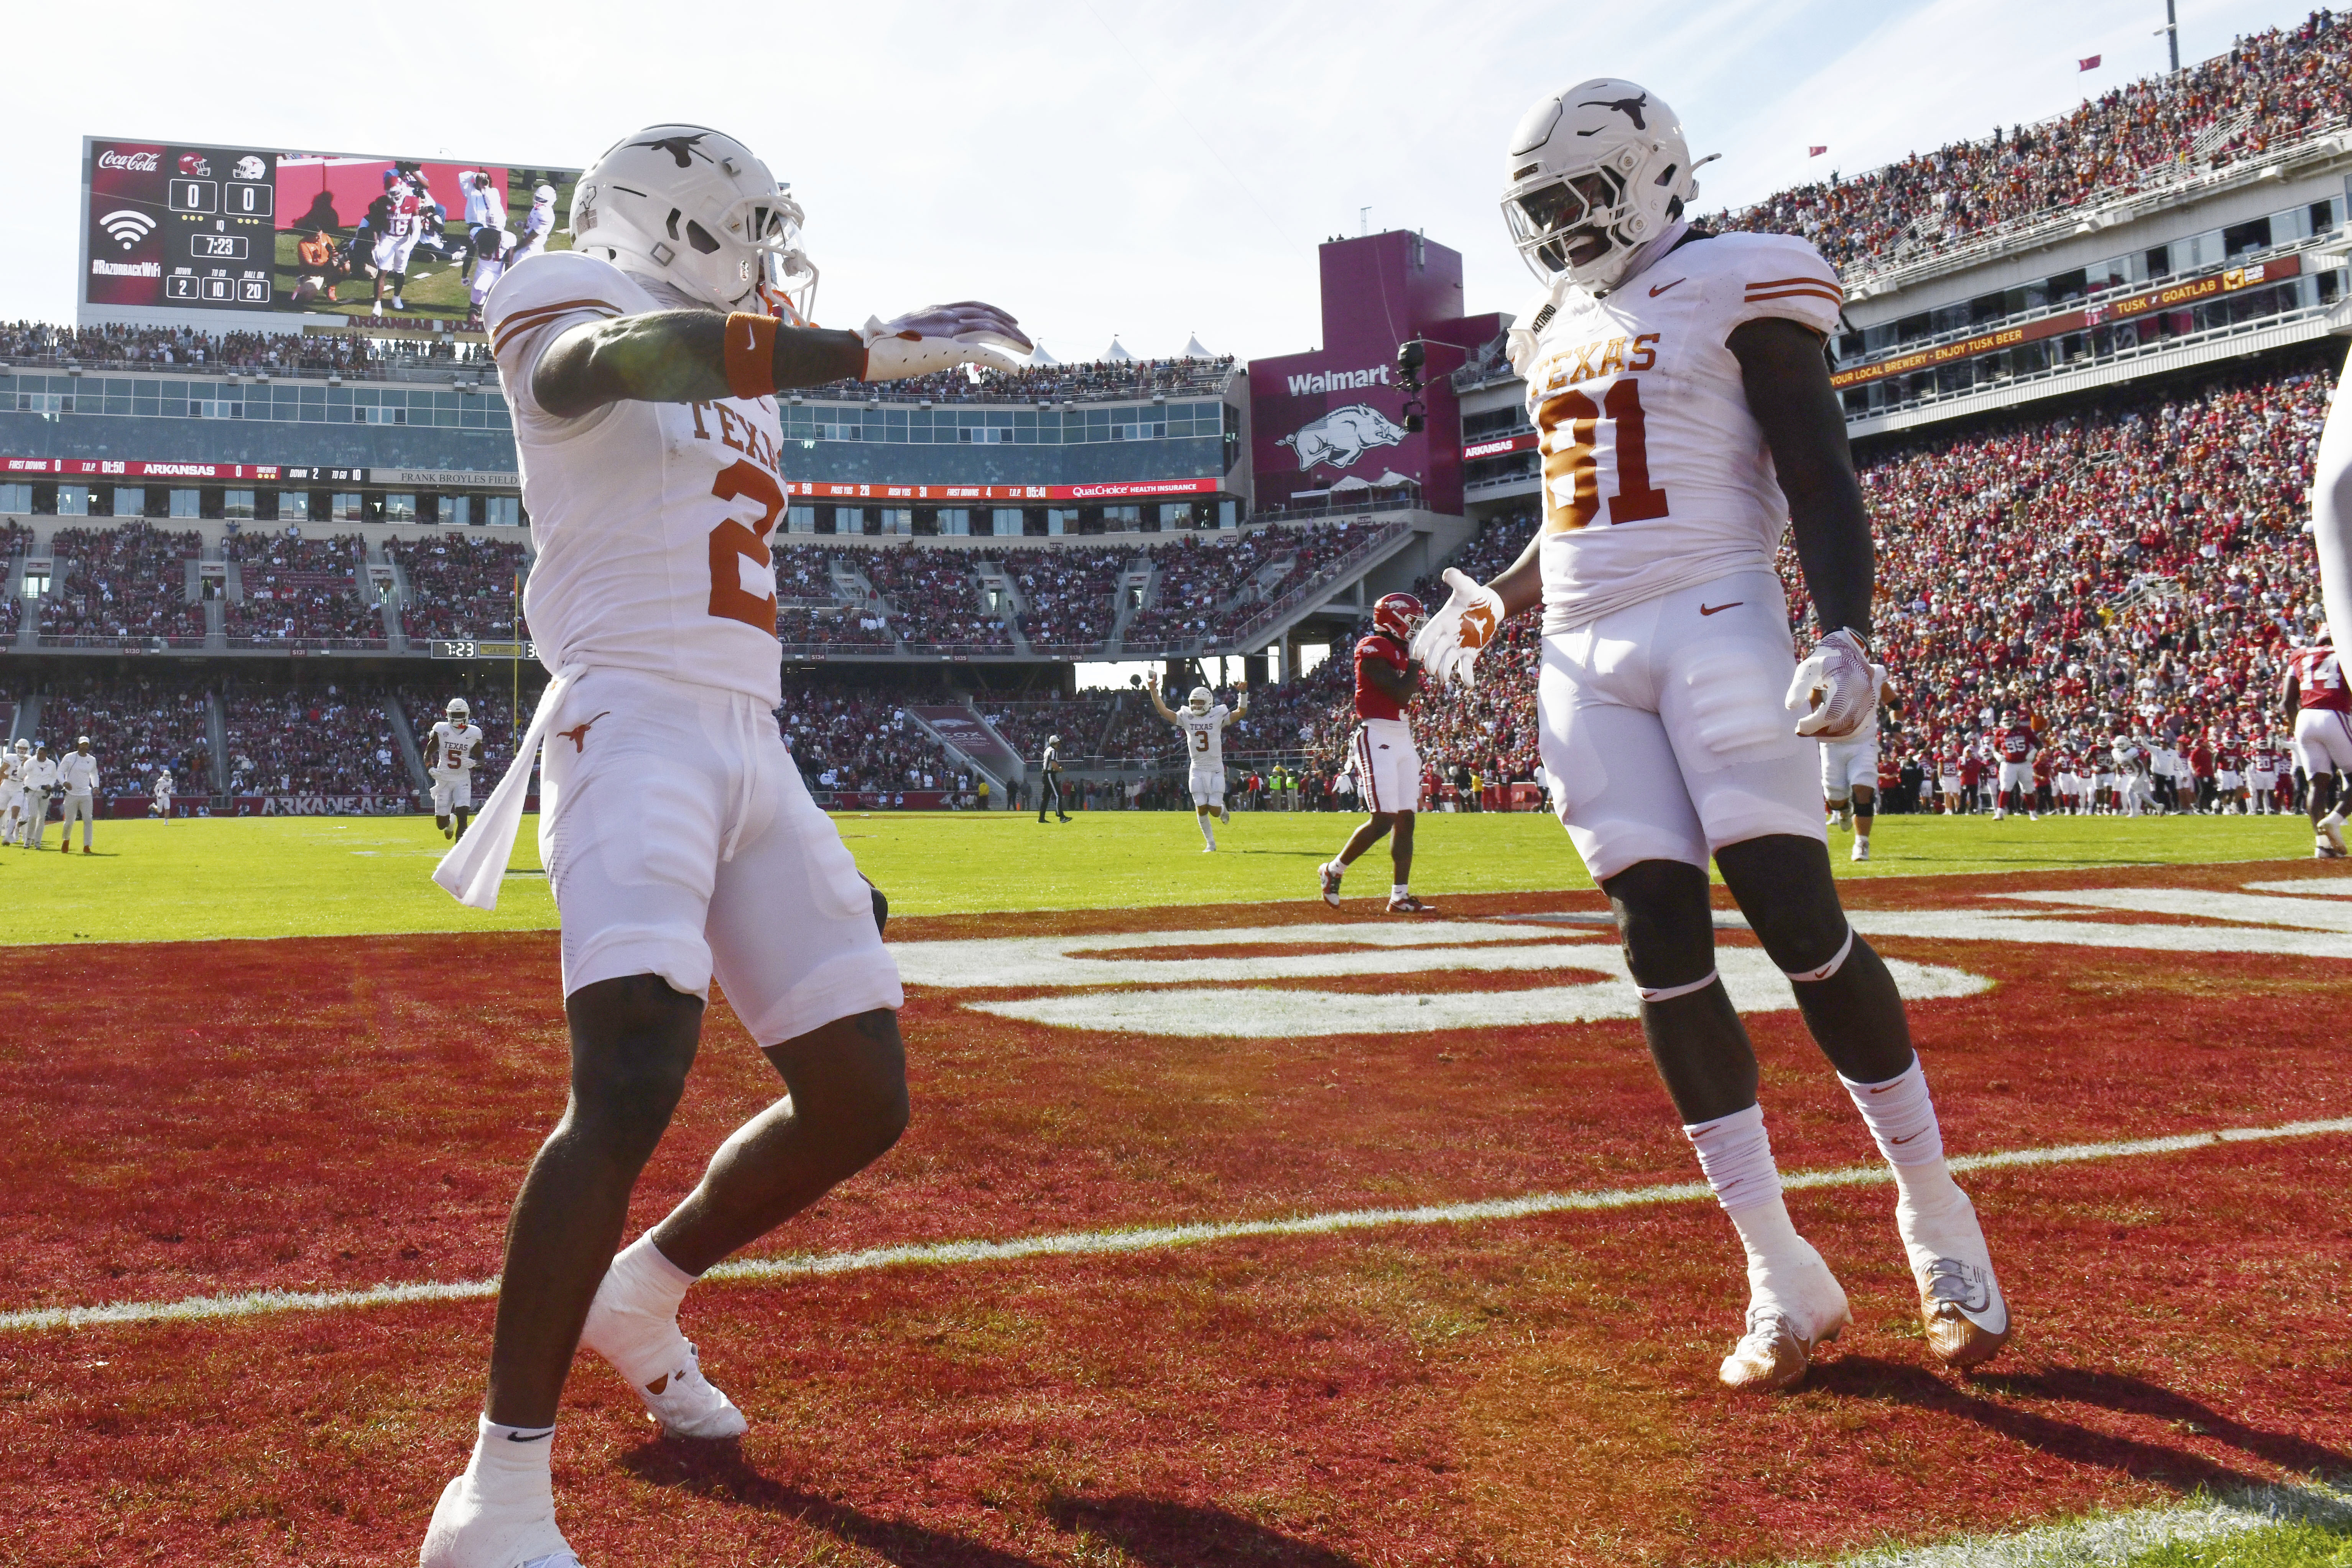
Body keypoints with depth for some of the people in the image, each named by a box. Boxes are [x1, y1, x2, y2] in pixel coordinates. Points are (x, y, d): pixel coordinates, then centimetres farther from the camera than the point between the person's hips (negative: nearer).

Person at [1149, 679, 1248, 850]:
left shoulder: (1217, 716, -2)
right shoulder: (1186, 718, 3)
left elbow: (1240, 712, -10)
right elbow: (1163, 711, -2)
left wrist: (1243, 693, -24)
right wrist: (1154, 692, -13)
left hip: (1216, 770, -2)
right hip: (1197, 770, 2)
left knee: (1215, 811, -6)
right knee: (1201, 809, -3)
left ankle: (1222, 809, 32)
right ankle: (1211, 843, 14)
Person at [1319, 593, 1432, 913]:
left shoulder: (1403, 650, 16)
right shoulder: (1373, 649, -11)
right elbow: (1401, 694, -19)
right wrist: (1416, 658, -11)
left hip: (1403, 738, 9)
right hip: (1377, 736, -9)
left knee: (1406, 819, 5)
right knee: (1383, 820, -12)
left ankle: (1400, 897, 8)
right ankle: (1334, 871, 7)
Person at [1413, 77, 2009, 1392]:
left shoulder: (1737, 290, -1)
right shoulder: (1560, 332, 21)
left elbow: (1821, 485, -8)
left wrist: (1847, 638, -21)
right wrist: (1492, 607, 15)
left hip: (1713, 626, -6)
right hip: (1585, 652, 6)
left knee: (1799, 924, -11)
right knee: (1663, 946, -1)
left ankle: (1939, 1221, 8)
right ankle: (1786, 1280, 4)